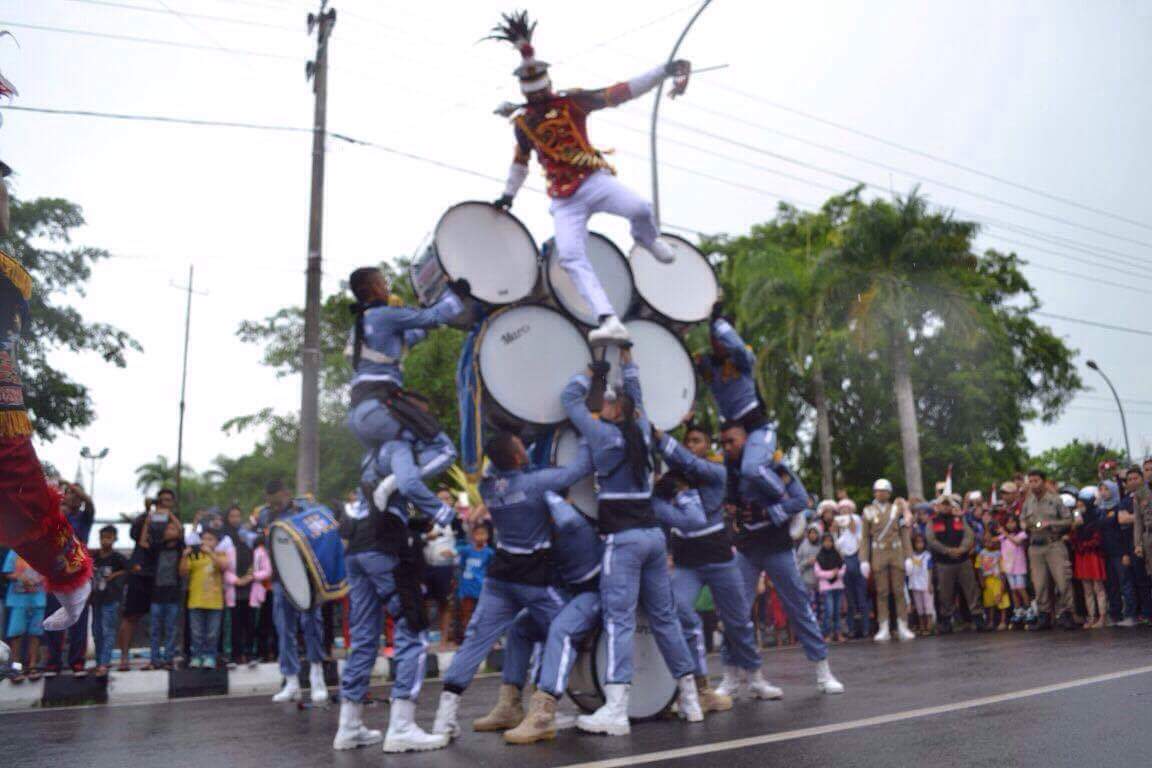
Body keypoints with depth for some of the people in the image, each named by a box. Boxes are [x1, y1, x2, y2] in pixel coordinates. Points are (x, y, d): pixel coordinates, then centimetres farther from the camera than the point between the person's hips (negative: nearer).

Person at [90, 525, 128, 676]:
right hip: (96, 599, 6)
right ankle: (99, 662, 22)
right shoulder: (94, 557, 8)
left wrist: (117, 574, -13)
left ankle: (104, 664, -14)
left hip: (111, 600, -6)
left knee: (108, 632, -10)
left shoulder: (117, 558, -7)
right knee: (97, 632, 12)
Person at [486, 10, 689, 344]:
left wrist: (663, 71, -7)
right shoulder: (522, 121, 13)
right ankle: (610, 323, -26)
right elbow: (521, 160, 29)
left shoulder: (571, 102, 4)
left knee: (639, 208, -29)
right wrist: (508, 194, 33)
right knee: (571, 258, -19)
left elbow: (619, 93, -1)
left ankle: (646, 238, 11)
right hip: (563, 199, 2)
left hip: (594, 180, -1)